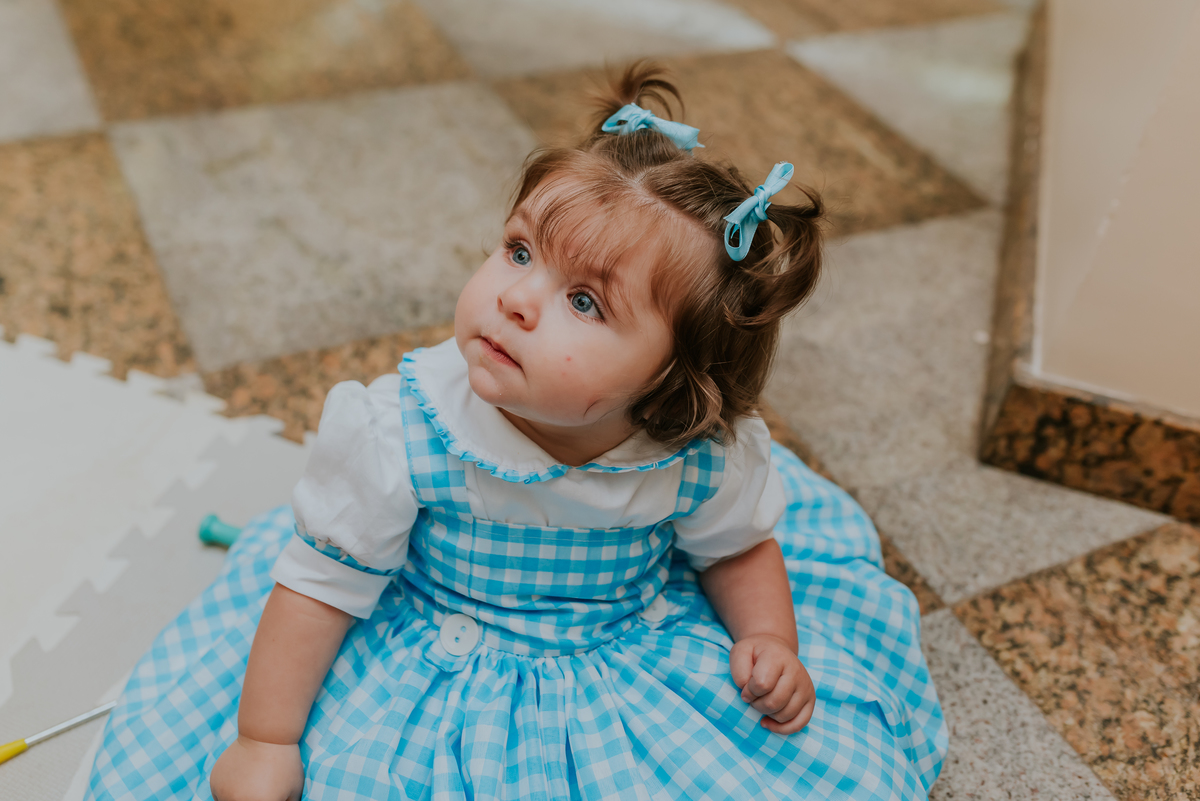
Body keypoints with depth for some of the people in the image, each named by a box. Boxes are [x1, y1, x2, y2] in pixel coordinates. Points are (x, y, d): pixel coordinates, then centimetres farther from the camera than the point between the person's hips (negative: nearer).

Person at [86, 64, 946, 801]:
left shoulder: (706, 459, -23)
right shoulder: (403, 433, -29)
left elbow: (742, 548, 0)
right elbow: (321, 584, -16)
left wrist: (772, 645, -15)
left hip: (638, 652, 1)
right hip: (431, 653, 0)